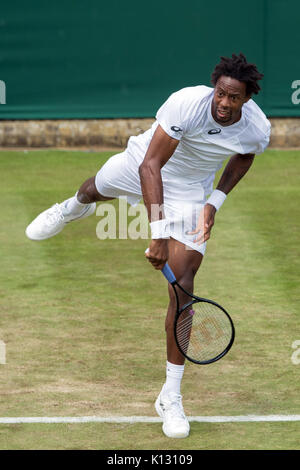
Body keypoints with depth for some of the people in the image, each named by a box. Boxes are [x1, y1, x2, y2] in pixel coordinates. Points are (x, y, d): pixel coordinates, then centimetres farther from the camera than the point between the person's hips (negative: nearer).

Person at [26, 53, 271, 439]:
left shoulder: (257, 129, -24)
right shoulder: (186, 103, -37)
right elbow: (150, 166, -35)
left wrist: (216, 201, -9)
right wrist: (158, 234, -41)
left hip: (191, 192, 0)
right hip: (143, 168, 0)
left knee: (183, 286, -12)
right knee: (95, 189, 33)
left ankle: (171, 396, -2)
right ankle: (74, 208, 79)